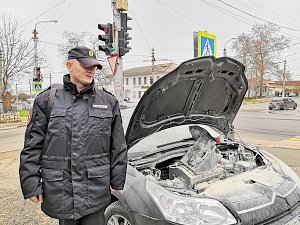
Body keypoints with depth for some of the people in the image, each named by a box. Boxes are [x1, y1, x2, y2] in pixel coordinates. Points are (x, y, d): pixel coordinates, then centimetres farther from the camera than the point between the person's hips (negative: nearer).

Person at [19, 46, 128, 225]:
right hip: (60, 191, 0)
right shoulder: (46, 101, 1)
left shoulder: (109, 102, 4)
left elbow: (118, 147, 7)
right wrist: (31, 185, -4)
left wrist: (117, 180, 5)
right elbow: (32, 146, 1)